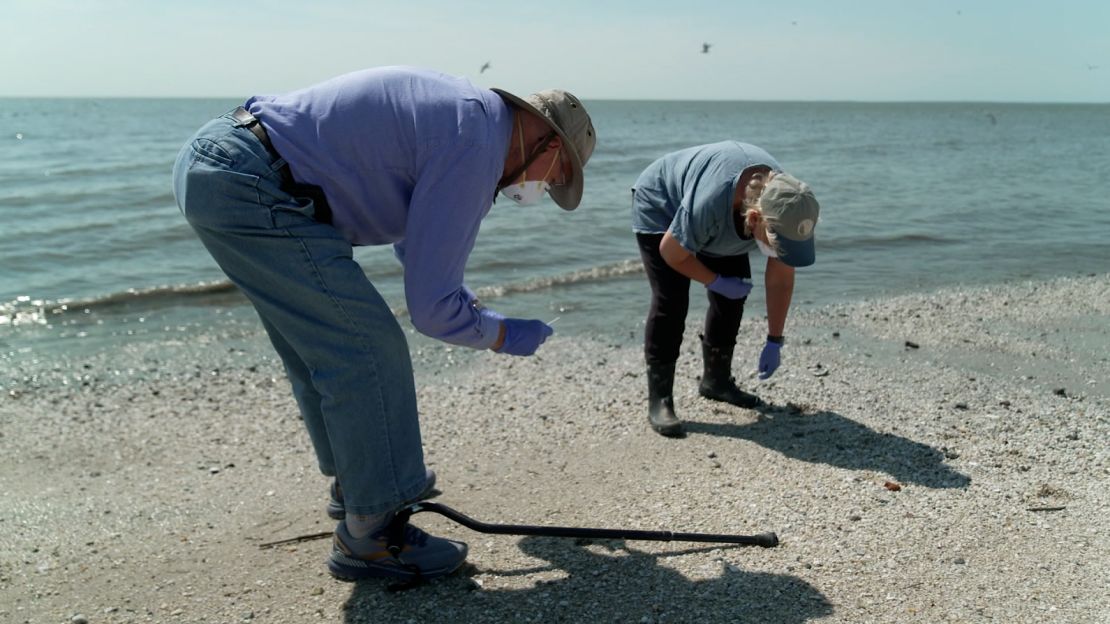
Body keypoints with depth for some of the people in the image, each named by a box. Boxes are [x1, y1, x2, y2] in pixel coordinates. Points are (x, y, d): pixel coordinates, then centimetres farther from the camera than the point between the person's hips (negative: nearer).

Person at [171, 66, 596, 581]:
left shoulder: (458, 105, 16)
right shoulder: (476, 149, -14)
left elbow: (407, 220, 33)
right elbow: (429, 307, -14)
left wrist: (458, 295, 31)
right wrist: (503, 336, 4)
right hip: (249, 188, -11)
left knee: (318, 343, 21)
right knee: (367, 351, -6)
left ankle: (354, 481, 38)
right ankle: (371, 535, 5)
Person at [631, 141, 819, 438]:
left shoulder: (787, 208, -28)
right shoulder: (708, 205, -46)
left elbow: (781, 279, -15)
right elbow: (671, 253, -26)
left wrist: (774, 342, -12)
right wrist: (716, 282, -17)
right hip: (660, 207, -6)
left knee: (734, 295, 1)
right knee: (671, 301, -18)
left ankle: (717, 380, 19)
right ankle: (659, 400, -13)